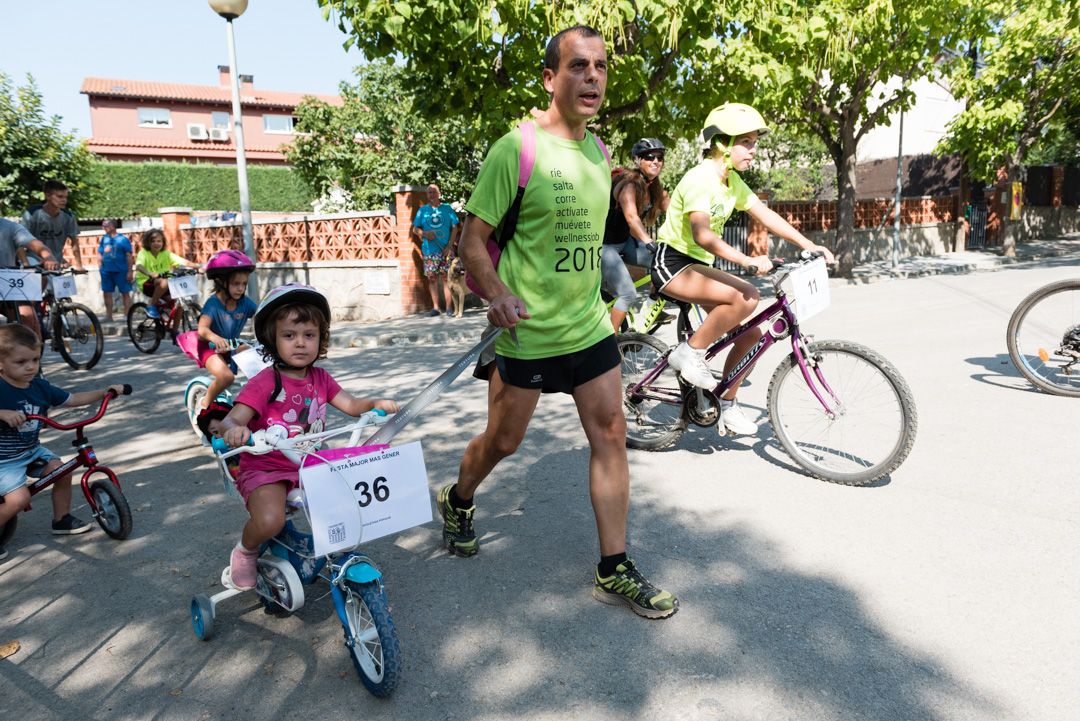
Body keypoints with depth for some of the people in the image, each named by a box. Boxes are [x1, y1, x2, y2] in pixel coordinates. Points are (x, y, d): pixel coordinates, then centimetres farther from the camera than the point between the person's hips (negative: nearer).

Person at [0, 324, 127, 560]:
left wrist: (105, 392, 0)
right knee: (19, 498, -20)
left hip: (32, 451, 7)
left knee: (61, 470, -2)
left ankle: (61, 520, 18)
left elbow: (73, 399, 7)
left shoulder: (41, 387, -3)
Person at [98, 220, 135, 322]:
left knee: (125, 293, 0)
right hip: (106, 270, 6)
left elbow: (129, 256, -7)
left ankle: (127, 315, 5)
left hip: (121, 271, -6)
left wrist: (130, 271, -11)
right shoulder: (104, 238, 9)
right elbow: (100, 253, 17)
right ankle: (108, 315, 19)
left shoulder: (122, 239, -5)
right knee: (107, 293, 10)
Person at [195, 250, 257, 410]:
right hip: (211, 347, -6)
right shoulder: (213, 303, -24)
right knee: (227, 376, -31)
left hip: (232, 346, 6)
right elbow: (202, 329, -37)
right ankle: (205, 403, -5)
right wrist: (216, 338, -60)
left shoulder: (245, 302, -9)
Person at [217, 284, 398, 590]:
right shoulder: (264, 383, -16)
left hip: (310, 464, 6)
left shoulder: (320, 378, 3)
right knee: (270, 521, -30)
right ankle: (245, 551, 8)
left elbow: (351, 404, 3)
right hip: (266, 468, -5)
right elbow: (231, 419, -23)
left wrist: (375, 403, -18)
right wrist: (234, 430, -47)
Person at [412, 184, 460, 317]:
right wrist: (425, 234, -11)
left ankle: (448, 307, 1)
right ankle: (435, 307, 9)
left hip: (445, 250, -1)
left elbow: (455, 228, 4)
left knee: (446, 278, -3)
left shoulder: (447, 209, 6)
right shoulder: (422, 210, 9)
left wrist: (449, 246, -6)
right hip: (429, 251, 1)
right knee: (432, 278, 3)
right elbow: (415, 229, 10)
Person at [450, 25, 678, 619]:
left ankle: (614, 571, 17)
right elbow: (473, 238, -12)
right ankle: (457, 500, 43)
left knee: (610, 437, 4)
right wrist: (496, 294, -28)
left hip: (589, 326, 6)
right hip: (526, 332, -6)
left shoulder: (598, 152, 8)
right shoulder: (516, 148, -13)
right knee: (503, 441, 10)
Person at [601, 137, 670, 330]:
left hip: (625, 242, 8)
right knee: (628, 295, -18)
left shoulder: (655, 188, 2)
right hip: (604, 245, -8)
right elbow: (631, 217, -38)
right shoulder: (629, 183, -22)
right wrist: (650, 243, -50)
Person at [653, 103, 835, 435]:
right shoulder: (700, 179, -19)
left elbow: (765, 214, 8)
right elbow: (702, 234, -32)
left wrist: (808, 245, -2)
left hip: (699, 265, 9)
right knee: (746, 297, -30)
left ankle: (727, 405, 16)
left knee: (750, 333, 1)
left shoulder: (732, 181, 10)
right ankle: (689, 353, -14)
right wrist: (748, 261, -42)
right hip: (672, 262, -9)